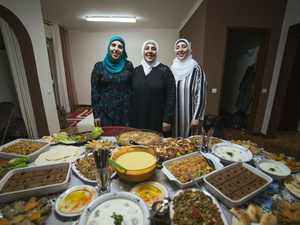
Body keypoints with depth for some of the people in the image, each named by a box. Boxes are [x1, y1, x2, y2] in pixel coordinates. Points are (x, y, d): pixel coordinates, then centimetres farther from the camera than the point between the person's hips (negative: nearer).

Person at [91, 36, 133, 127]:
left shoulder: (128, 65, 2)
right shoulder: (99, 66, 1)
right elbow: (94, 92, 1)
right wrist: (96, 114, -2)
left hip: (125, 110, 1)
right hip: (106, 111, 0)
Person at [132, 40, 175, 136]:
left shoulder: (165, 70, -2)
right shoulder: (136, 71, 9)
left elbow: (171, 96, -6)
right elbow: (131, 94, 12)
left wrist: (167, 120, -10)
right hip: (139, 120, 3)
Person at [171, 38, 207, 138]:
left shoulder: (196, 69, -9)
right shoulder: (172, 68, 5)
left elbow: (201, 95, -9)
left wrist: (196, 117, -12)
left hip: (189, 114, -4)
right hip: (173, 114, 4)